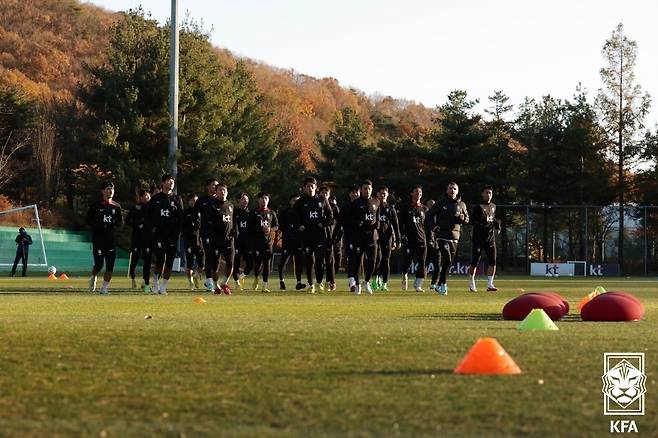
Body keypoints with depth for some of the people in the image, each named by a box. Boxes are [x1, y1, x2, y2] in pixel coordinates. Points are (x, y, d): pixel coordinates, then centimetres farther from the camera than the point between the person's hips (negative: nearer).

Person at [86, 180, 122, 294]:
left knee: (110, 265, -3)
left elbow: (120, 222, 15)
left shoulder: (116, 207, 11)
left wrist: (113, 223, -7)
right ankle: (93, 278, 23)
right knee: (99, 264, -9)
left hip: (111, 239, 3)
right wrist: (101, 225, -15)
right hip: (98, 238, -3)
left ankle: (105, 288, 7)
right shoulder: (96, 205, 0)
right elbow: (89, 220, -1)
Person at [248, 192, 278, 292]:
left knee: (267, 263, -4)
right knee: (258, 262, -6)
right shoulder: (254, 213, 6)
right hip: (256, 241, -2)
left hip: (268, 241, 2)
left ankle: (265, 285, -1)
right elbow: (249, 227, 2)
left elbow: (276, 226, 15)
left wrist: (270, 229, -6)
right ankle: (256, 278, 25)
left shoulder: (271, 213, 14)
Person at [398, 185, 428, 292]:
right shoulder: (405, 208, 6)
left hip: (422, 239, 2)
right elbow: (400, 224, 4)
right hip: (409, 238, -2)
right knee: (407, 261, -6)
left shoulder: (424, 209, 14)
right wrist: (402, 236, -8)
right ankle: (405, 276, 23)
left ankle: (418, 284, 3)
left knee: (422, 262, -3)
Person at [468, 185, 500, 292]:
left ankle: (490, 284, -2)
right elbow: (472, 221, -13)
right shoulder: (477, 207, -6)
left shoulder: (493, 206, 15)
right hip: (479, 238, -5)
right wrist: (482, 224, -27)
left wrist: (497, 226, 10)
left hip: (490, 237, 5)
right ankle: (471, 283, 15)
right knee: (475, 261, -1)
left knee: (492, 261, -5)